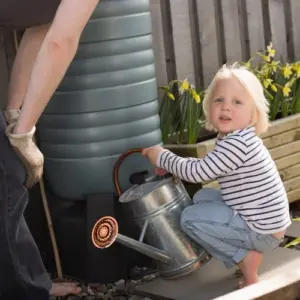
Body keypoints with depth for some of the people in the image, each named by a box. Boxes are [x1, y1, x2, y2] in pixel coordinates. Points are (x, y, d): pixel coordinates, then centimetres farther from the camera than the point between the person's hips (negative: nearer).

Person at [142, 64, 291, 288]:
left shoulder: (238, 143, -26)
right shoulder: (232, 139, 5)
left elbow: (198, 172, -24)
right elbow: (208, 167, 20)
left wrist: (163, 158, -10)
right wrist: (174, 165, 5)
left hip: (263, 230, -10)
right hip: (260, 219, 10)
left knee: (190, 218, -9)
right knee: (202, 198, 20)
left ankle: (246, 259, -4)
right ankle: (247, 253, 13)